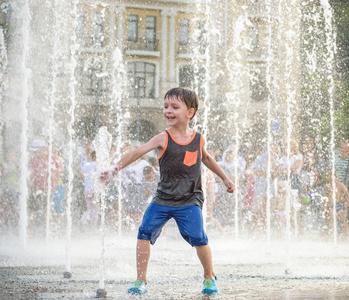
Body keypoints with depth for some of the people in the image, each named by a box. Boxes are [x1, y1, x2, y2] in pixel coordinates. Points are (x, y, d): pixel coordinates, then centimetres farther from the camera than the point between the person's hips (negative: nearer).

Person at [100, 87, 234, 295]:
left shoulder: (198, 139, 2)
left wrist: (225, 178, 30)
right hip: (163, 199, 0)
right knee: (145, 232, -12)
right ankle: (141, 281, 0)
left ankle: (210, 278, 13)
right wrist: (115, 169, -30)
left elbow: (206, 158, 24)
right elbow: (138, 152, -17)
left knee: (198, 237, -12)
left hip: (189, 201, 0)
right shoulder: (163, 139, -6)